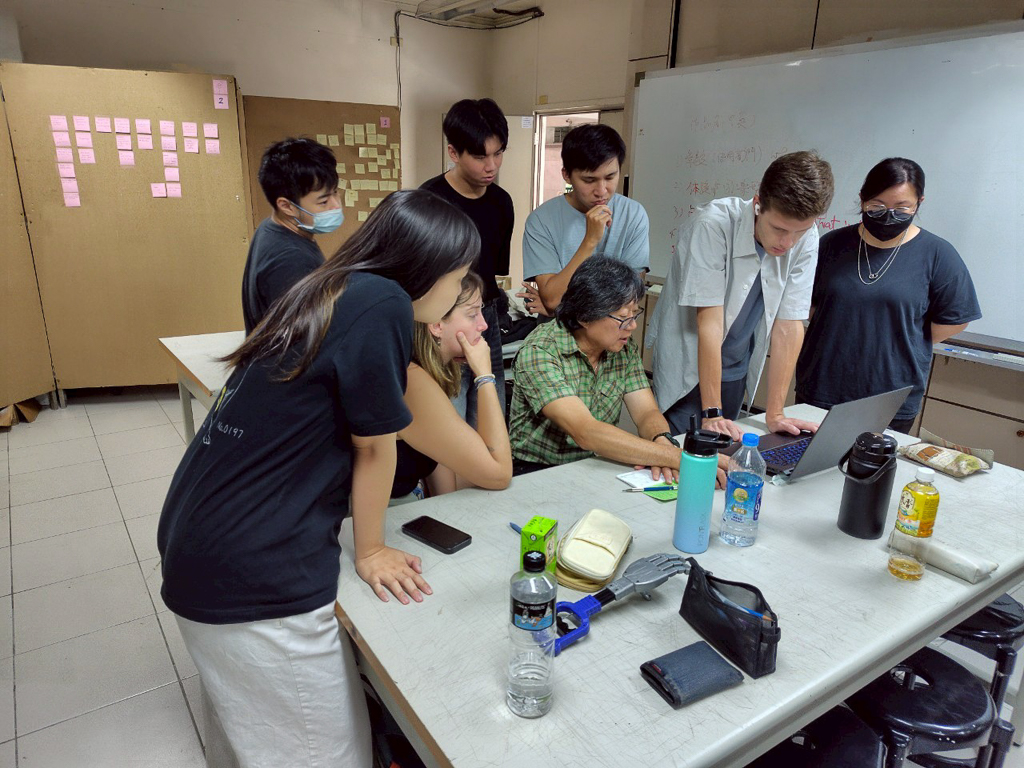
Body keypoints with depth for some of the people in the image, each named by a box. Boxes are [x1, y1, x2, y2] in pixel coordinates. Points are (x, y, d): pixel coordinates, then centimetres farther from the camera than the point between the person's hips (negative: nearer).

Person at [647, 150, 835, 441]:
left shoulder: (806, 239, -11)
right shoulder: (713, 225, -25)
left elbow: (789, 325, -9)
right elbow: (710, 321, -26)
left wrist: (775, 413, -10)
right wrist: (711, 413, -24)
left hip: (737, 370, 4)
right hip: (688, 366, -4)